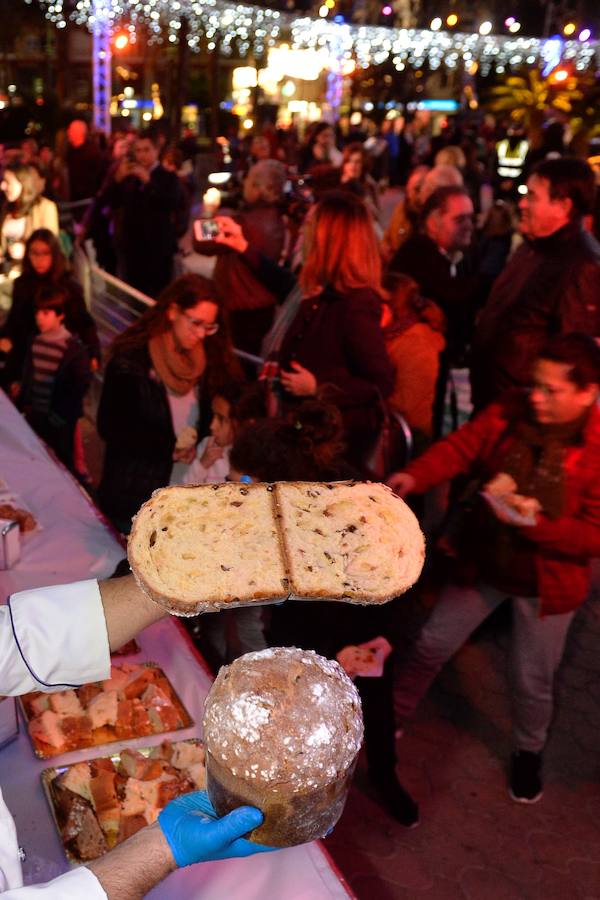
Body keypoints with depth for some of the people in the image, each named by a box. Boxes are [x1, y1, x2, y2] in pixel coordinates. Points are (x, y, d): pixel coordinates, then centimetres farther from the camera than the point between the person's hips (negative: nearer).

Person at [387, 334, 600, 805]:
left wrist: (535, 524, -31)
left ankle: (528, 753, 47)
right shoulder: (508, 414, -12)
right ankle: (394, 715, 42)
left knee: (533, 680, 16)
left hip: (547, 582, -2)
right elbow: (458, 448, -19)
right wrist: (413, 477, -37)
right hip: (482, 562, 3)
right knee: (432, 645, 16)